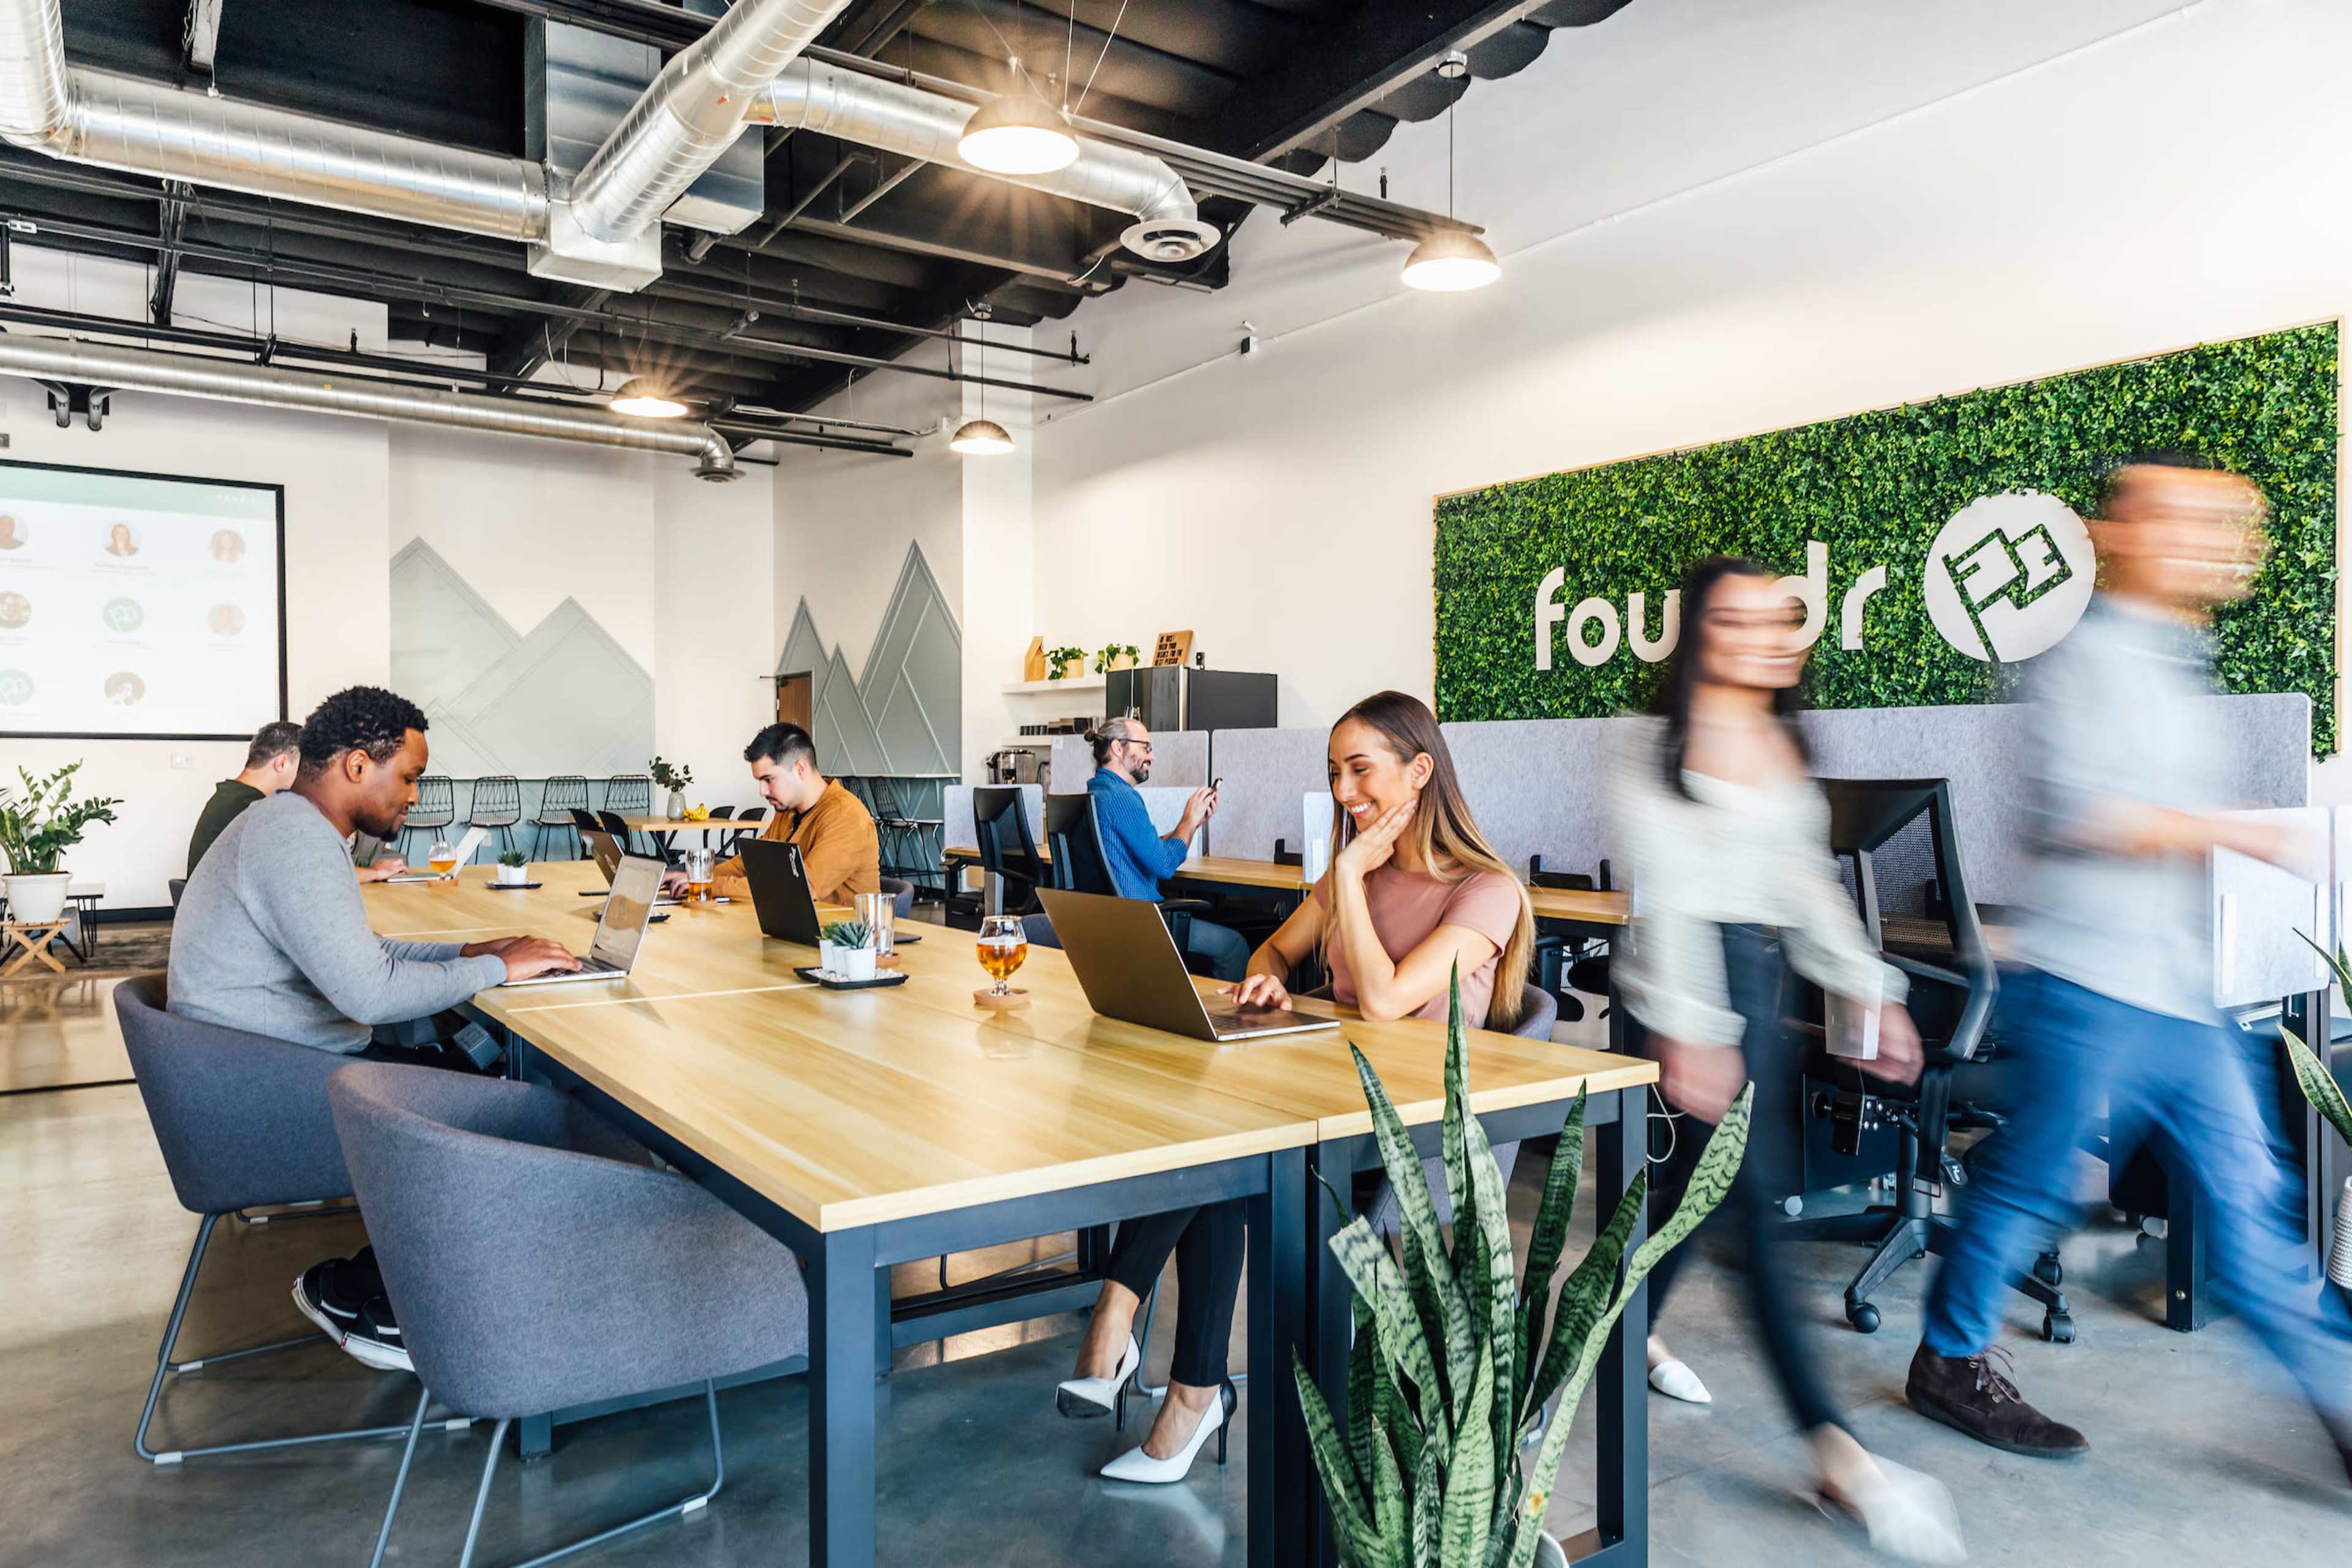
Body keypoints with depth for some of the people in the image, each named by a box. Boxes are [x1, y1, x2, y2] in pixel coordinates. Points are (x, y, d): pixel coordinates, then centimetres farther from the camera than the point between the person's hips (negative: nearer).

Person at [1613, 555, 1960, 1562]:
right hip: (1691, 980, -8)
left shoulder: (1785, 744, 14)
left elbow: (1809, 884, 17)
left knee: (1698, 1173, 16)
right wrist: (1690, 1029, -20)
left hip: (1765, 977, 8)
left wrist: (1870, 990, 12)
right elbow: (1669, 895, -15)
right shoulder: (1660, 749, -8)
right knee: (1751, 1194, -9)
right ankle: (1836, 1457, -8)